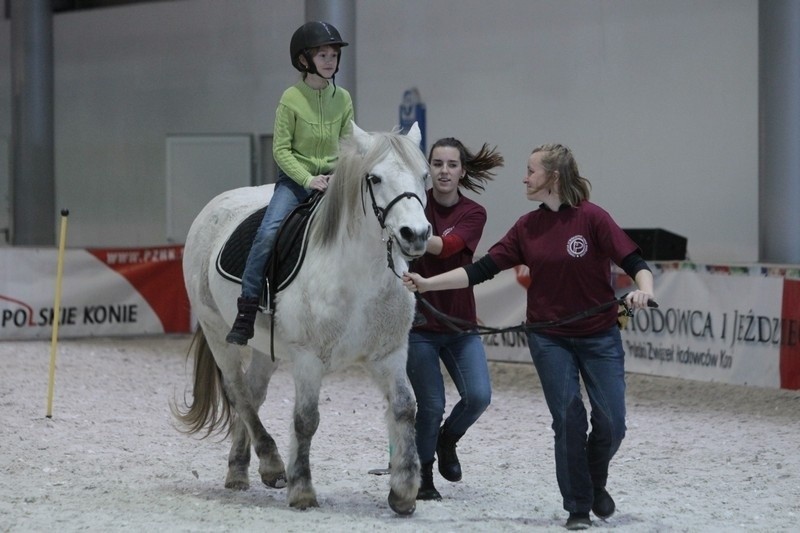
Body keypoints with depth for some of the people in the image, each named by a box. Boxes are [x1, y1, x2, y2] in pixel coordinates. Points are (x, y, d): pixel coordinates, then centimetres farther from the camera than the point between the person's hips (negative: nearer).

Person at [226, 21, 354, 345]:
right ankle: (246, 312, -22)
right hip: (295, 178, -4)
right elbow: (281, 149, -8)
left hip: (332, 180, 4)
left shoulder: (343, 99, 4)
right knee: (269, 233, -26)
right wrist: (308, 179, -17)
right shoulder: (292, 98, -7)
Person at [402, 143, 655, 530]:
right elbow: (481, 269, 1)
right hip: (550, 338, 2)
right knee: (568, 421, -1)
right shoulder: (528, 227, 2)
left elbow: (634, 262, -14)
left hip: (599, 336, -2)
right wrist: (427, 283, -5)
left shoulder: (592, 218, -11)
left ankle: (595, 483, 28)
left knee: (611, 424, -1)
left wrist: (643, 289, -35)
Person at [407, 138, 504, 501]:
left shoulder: (473, 214, -3)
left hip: (460, 324, 2)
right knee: (431, 404, -5)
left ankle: (447, 440, 22)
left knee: (479, 396, -10)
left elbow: (447, 246, -22)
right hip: (418, 322, -2)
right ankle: (422, 476, 18)